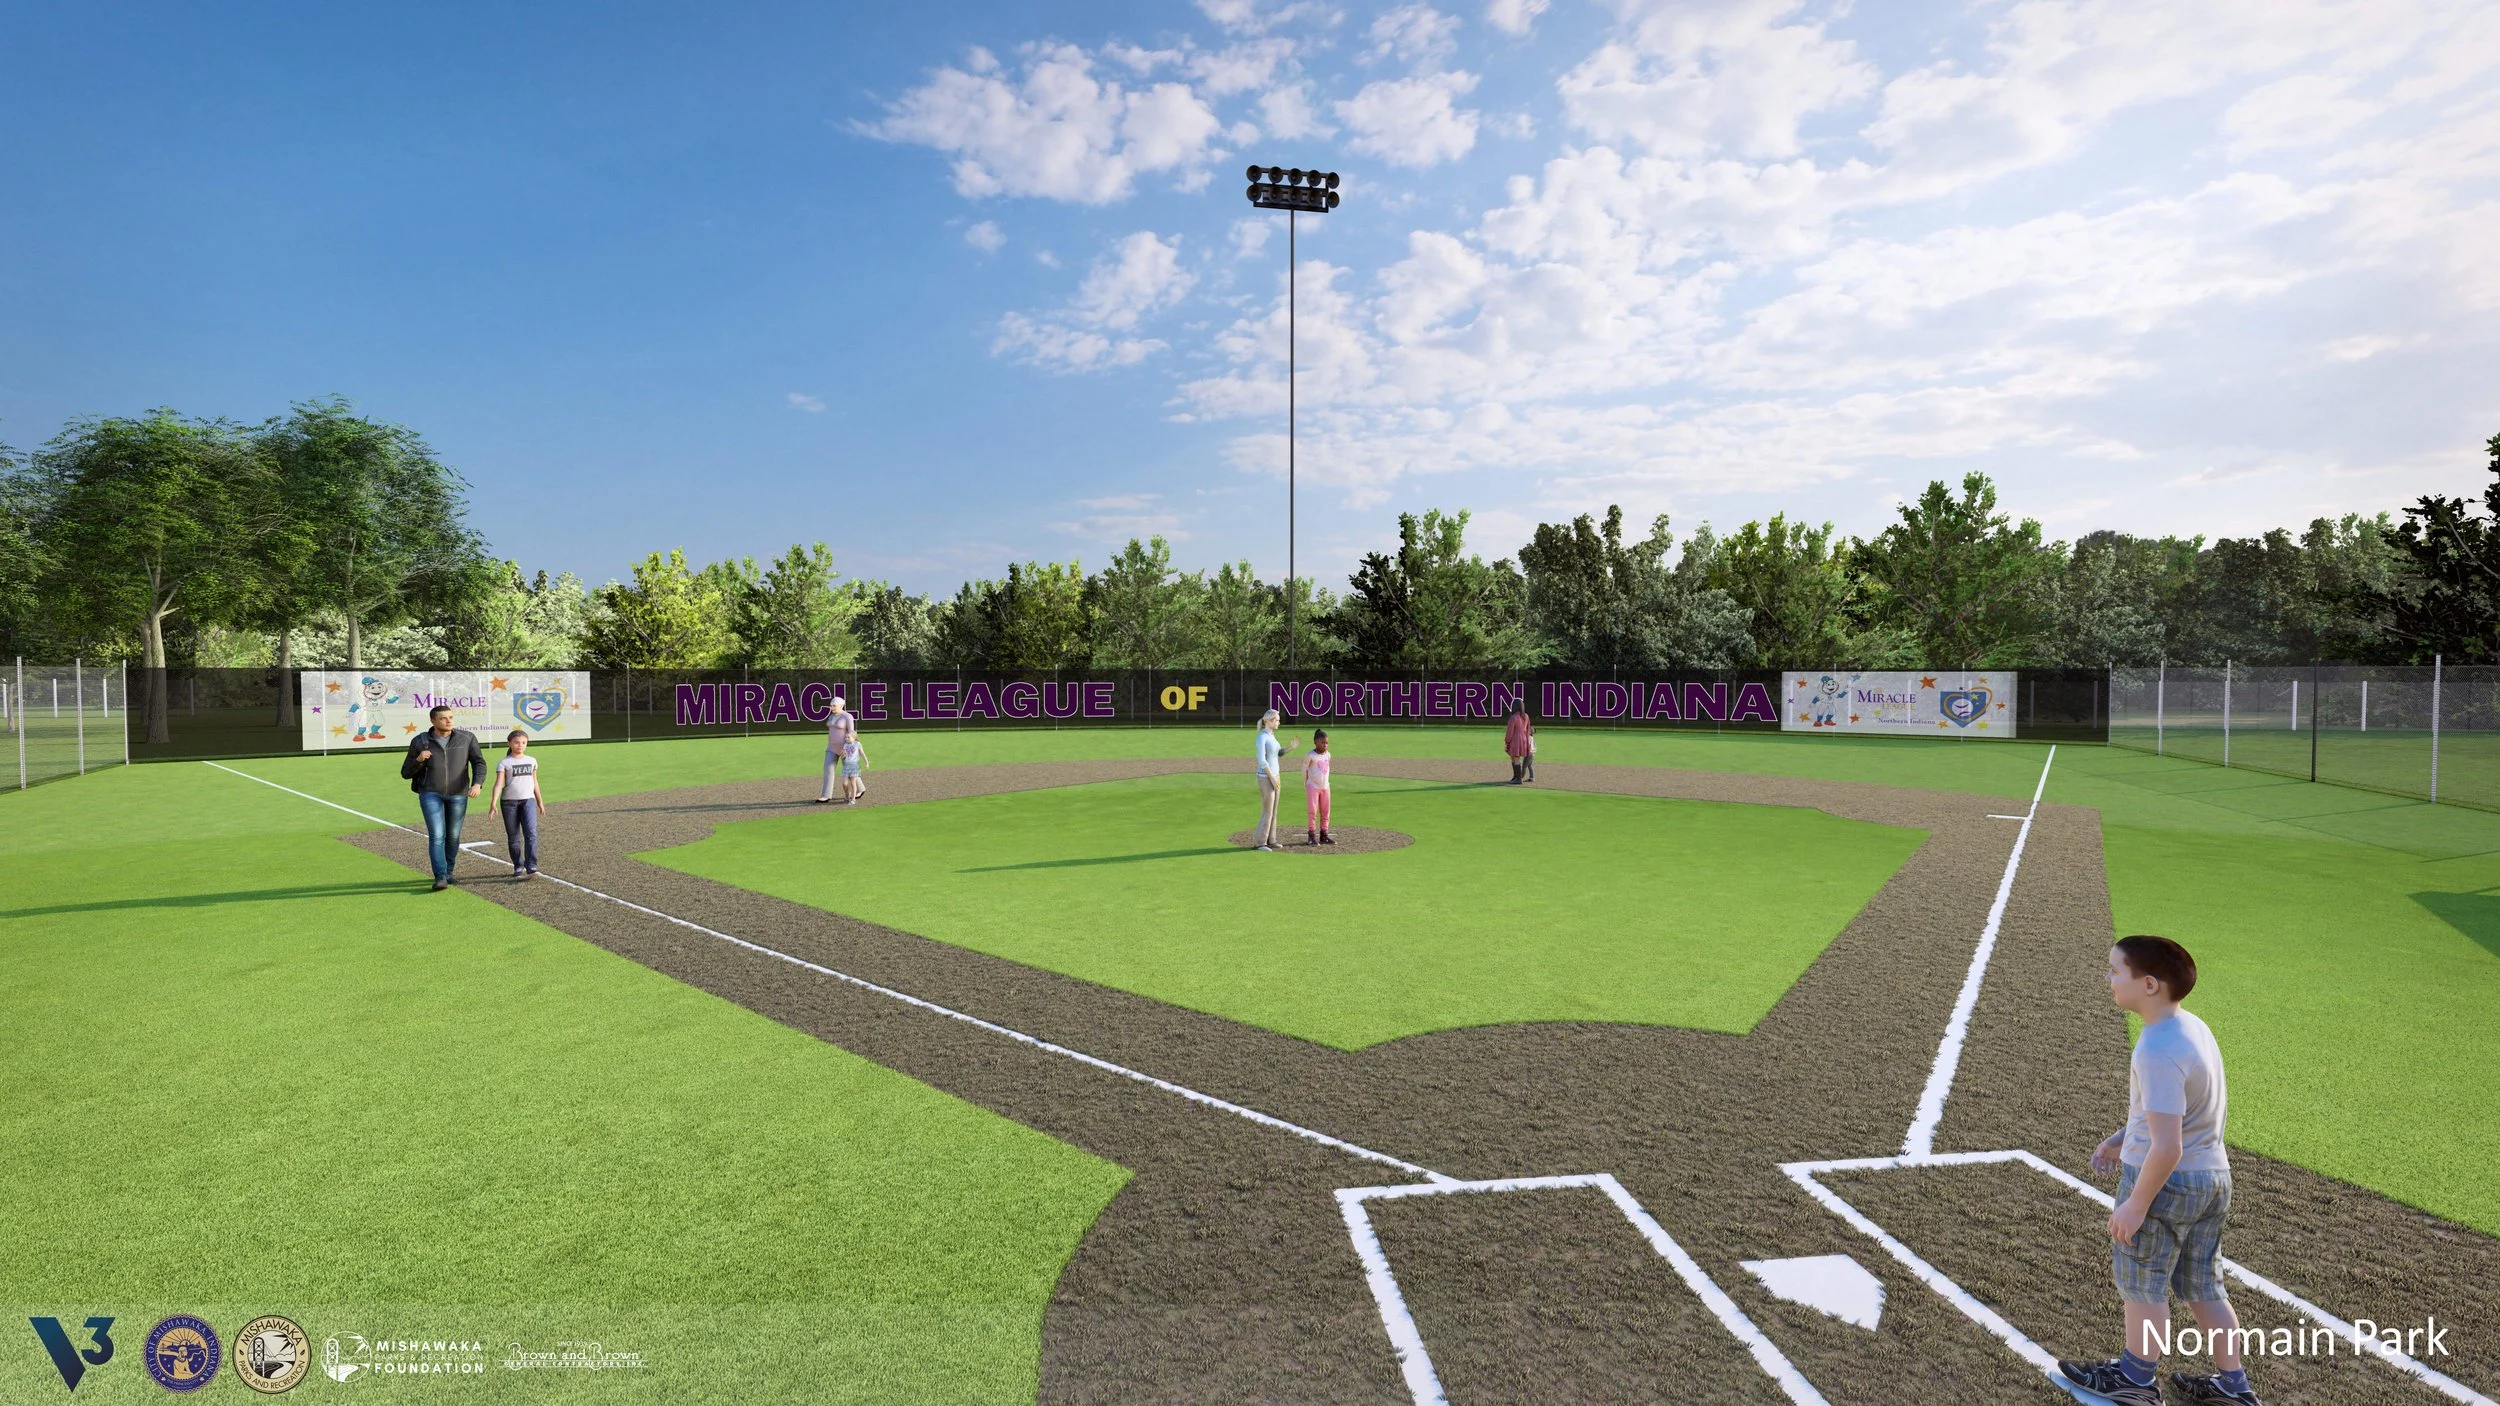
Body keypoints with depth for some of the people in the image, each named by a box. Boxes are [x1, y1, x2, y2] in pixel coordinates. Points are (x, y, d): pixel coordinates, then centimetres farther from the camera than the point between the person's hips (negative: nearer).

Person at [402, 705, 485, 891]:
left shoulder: (467, 738, -5)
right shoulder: (420, 742, -6)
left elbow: (479, 763, -7)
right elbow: (406, 773, 0)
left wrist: (477, 784, -25)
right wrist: (418, 759, -21)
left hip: (458, 795, 2)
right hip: (430, 794, -2)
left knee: (453, 836, 12)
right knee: (436, 836, -13)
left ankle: (448, 872, 31)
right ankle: (440, 878, -14)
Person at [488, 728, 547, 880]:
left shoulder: (532, 761, 11)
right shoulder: (504, 763, 0)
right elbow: (499, 783, -11)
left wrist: (540, 801, 23)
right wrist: (493, 802, -23)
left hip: (528, 800, 1)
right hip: (509, 802, -1)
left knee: (531, 833, -15)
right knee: (513, 838, 6)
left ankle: (531, 867, -19)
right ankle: (518, 867, 19)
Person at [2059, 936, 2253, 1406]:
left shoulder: (2158, 1052, -28)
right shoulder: (2194, 1027, 2)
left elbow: (2167, 1147, -27)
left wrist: (2136, 1204, -17)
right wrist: (2124, 1136, 20)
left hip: (2164, 1181, -8)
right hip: (2212, 1176, 9)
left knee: (2144, 1283, 11)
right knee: (2203, 1286, 21)